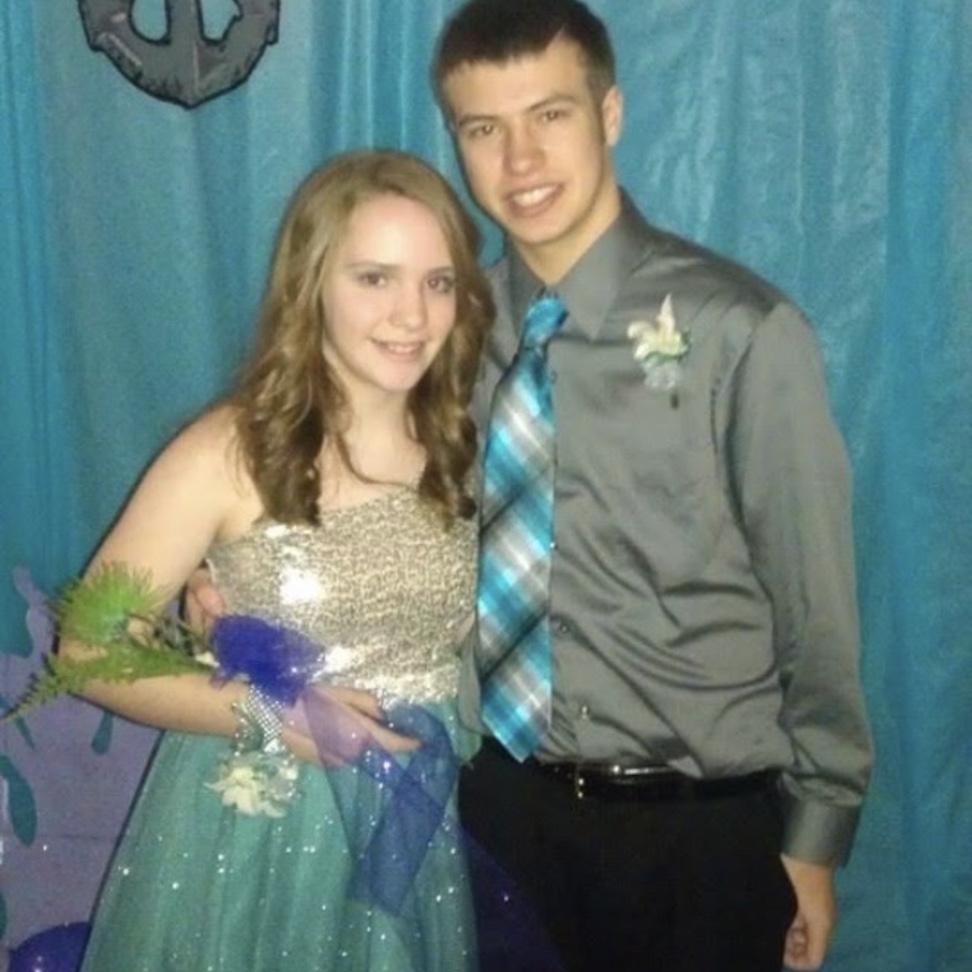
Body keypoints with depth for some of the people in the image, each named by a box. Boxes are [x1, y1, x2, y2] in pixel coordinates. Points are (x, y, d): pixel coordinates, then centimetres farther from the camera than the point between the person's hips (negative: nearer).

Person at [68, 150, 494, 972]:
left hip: (410, 838, 4)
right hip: (245, 841, -3)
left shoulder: (466, 450, -2)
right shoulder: (228, 454, -15)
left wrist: (443, 744, -6)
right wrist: (267, 714, -20)